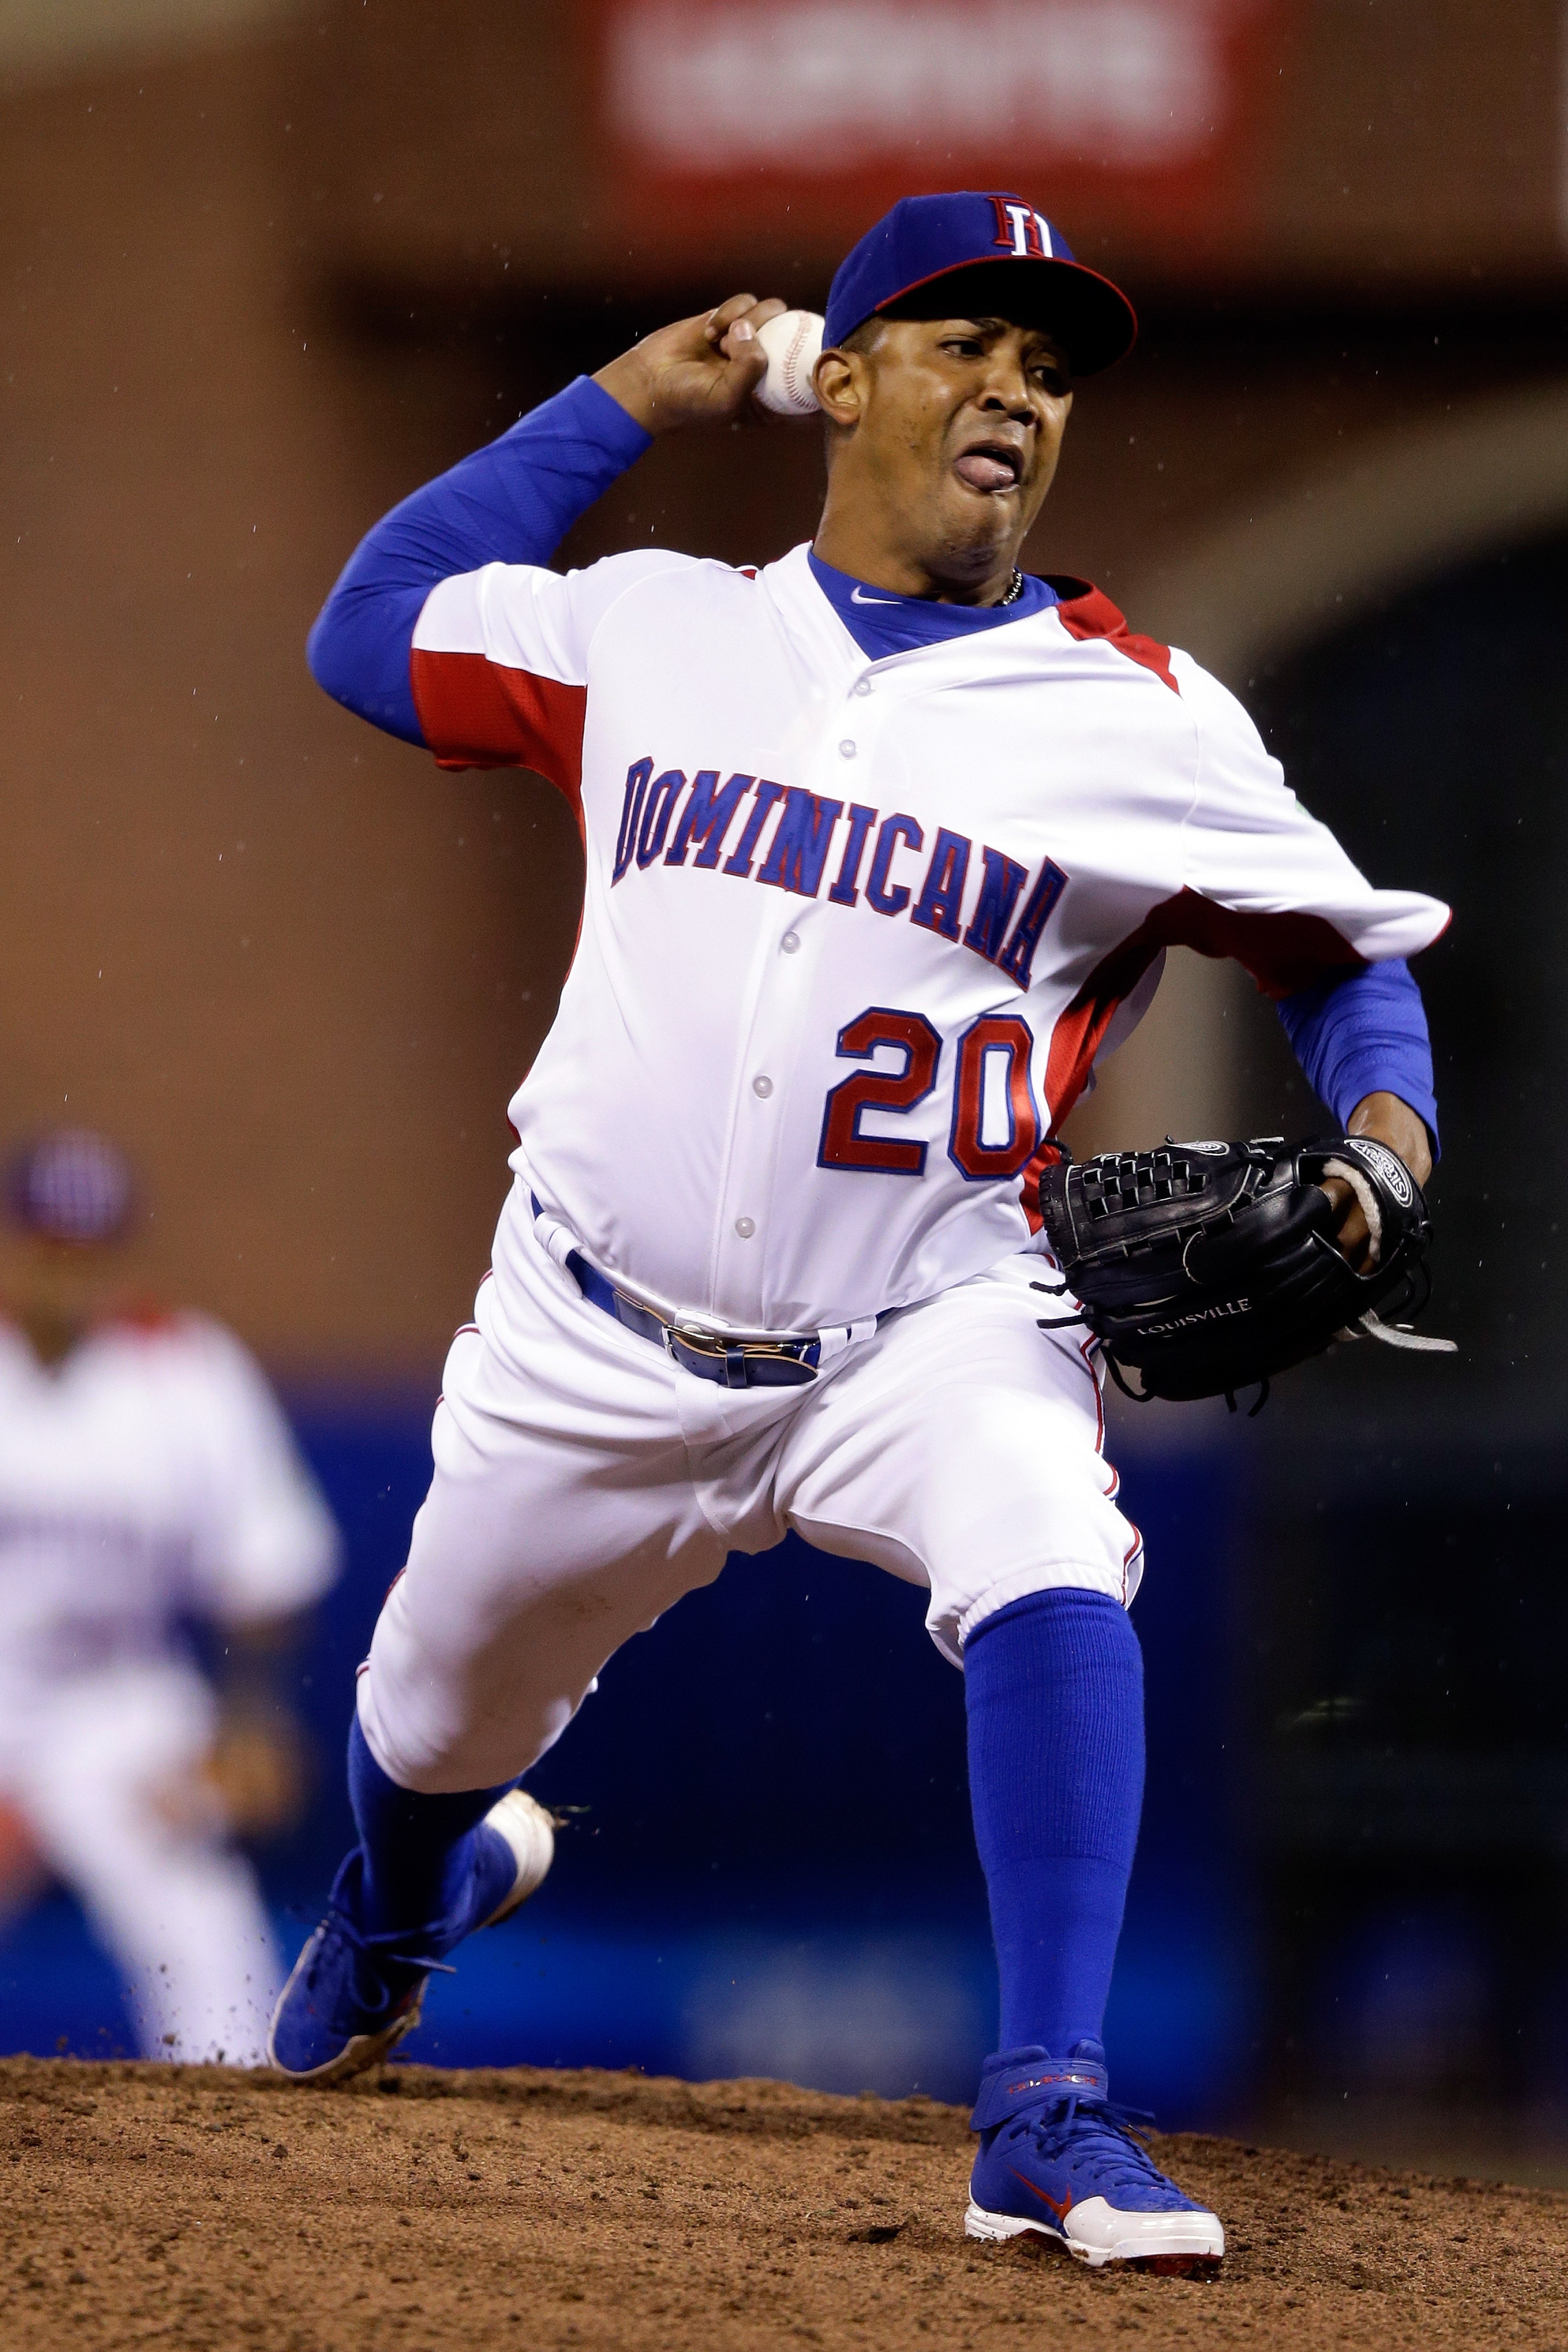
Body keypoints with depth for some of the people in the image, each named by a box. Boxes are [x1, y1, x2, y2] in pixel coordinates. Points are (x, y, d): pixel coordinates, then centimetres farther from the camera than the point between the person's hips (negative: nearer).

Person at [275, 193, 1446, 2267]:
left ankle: (1048, 2119, -30)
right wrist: (619, 407, 7)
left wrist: (1386, 1129, -19)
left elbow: (1343, 948, 2)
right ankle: (402, 1906, 56)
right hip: (599, 1348, 2)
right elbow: (369, 634, 10)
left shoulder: (1140, 719, -3)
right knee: (430, 1738, 17)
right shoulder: (657, 631, 4)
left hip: (932, 1328, -2)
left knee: (1052, 1574, -33)